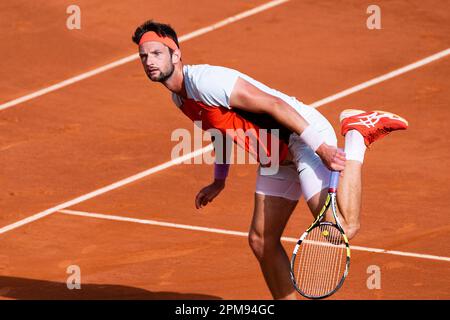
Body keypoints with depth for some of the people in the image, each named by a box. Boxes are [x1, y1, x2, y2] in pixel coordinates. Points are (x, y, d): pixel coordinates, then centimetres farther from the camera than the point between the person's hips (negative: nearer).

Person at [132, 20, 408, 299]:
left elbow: (273, 104, -25)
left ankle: (357, 134, -8)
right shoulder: (180, 97, 9)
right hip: (276, 159, 10)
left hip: (306, 136, -10)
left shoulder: (204, 80, -23)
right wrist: (219, 181, 33)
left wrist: (320, 147, -27)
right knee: (261, 241, 8)